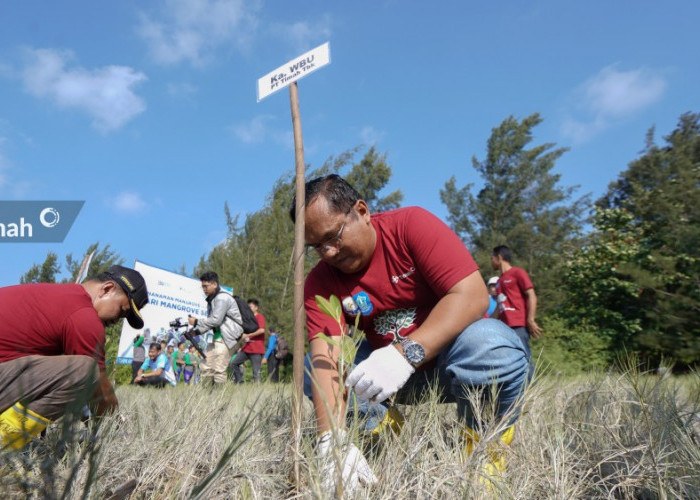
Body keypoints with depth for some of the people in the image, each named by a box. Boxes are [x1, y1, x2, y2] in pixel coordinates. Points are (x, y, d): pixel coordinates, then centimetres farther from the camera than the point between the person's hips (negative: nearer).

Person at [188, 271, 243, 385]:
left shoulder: (222, 298, -14)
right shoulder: (211, 299, 16)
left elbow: (216, 320, -20)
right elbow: (211, 321, 17)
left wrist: (196, 322, -12)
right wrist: (197, 332, 4)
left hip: (226, 337, -10)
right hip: (216, 336, 10)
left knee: (219, 369, -9)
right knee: (205, 366, 10)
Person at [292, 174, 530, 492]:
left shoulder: (412, 225, -19)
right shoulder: (320, 283, -11)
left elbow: (472, 295, -28)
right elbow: (325, 359, -22)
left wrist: (406, 353, -39)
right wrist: (332, 440, -38)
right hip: (386, 365, 3)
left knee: (495, 347, -35)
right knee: (311, 369, -15)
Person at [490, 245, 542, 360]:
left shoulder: (518, 272, 1)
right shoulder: (500, 280, 22)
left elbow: (531, 296, -6)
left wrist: (531, 320, -16)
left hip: (519, 326, -7)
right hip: (505, 327, 7)